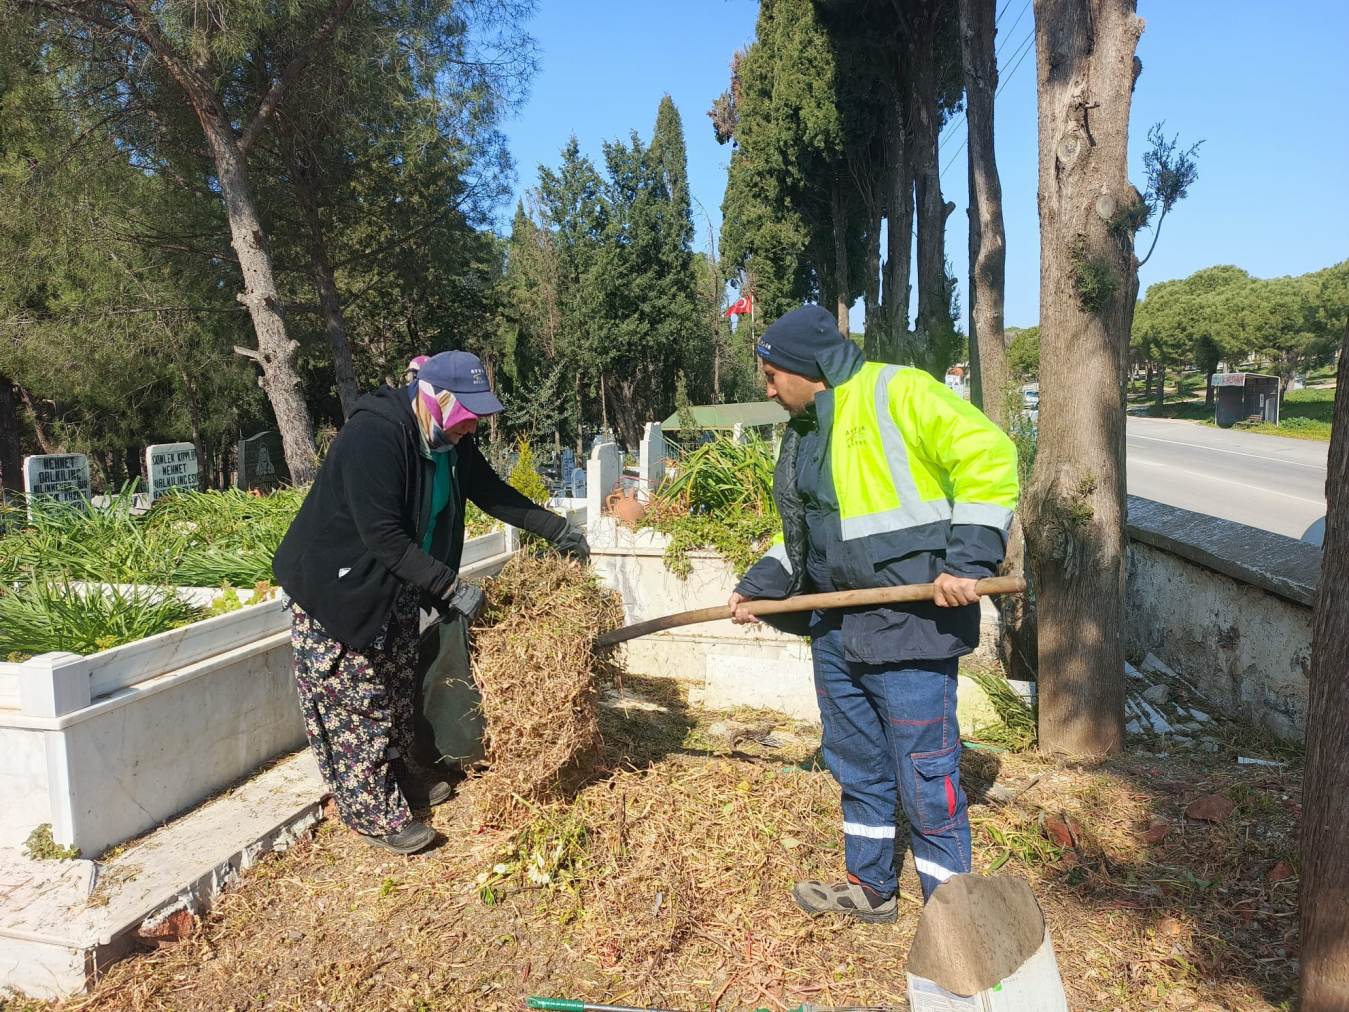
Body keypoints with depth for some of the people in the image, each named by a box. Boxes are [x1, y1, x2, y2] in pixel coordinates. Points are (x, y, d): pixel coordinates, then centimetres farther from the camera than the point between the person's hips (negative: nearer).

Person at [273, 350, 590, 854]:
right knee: (356, 699, 0)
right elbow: (382, 537, -33)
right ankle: (373, 812, 12)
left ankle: (403, 776, 36)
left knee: (398, 688, 19)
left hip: (394, 583, 9)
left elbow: (491, 492, 8)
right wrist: (449, 586, -32)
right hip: (336, 584, -8)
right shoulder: (373, 435, -31)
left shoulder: (450, 440, -4)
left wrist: (557, 529, 4)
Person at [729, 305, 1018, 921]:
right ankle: (870, 887, 37)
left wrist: (968, 559, -22)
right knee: (857, 768, 19)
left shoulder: (894, 393, -12)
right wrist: (756, 587, 15)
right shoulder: (806, 433, 16)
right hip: (836, 628, 9)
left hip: (909, 623, -9)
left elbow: (988, 455, -18)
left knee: (926, 779, 1)